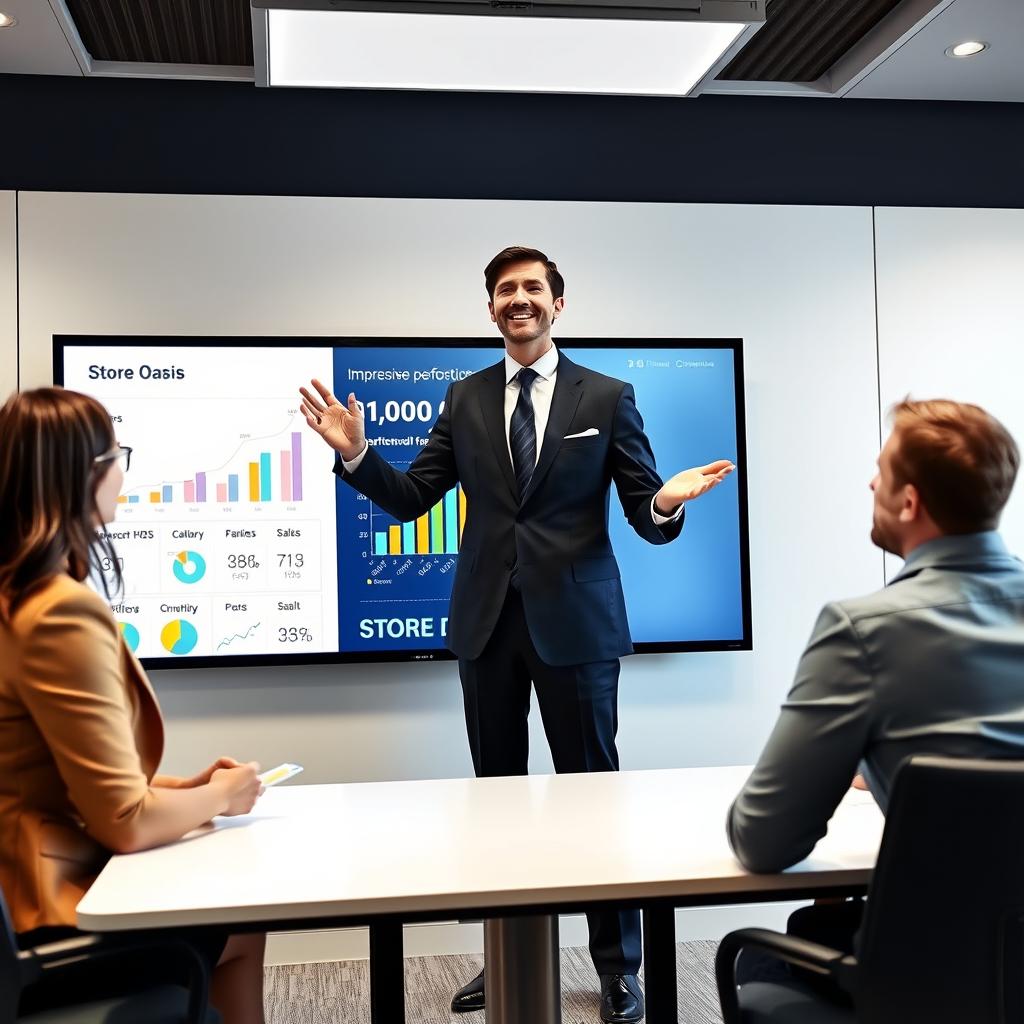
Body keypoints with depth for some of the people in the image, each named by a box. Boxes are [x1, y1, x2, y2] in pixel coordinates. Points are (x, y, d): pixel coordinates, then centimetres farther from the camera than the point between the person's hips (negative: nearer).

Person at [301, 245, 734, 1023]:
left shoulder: (607, 397, -1)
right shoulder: (465, 399, 7)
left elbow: (645, 521, -3)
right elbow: (411, 499, 6)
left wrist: (667, 504, -25)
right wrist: (357, 453, -9)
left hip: (574, 621, -3)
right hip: (488, 621, 3)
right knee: (495, 790, 12)